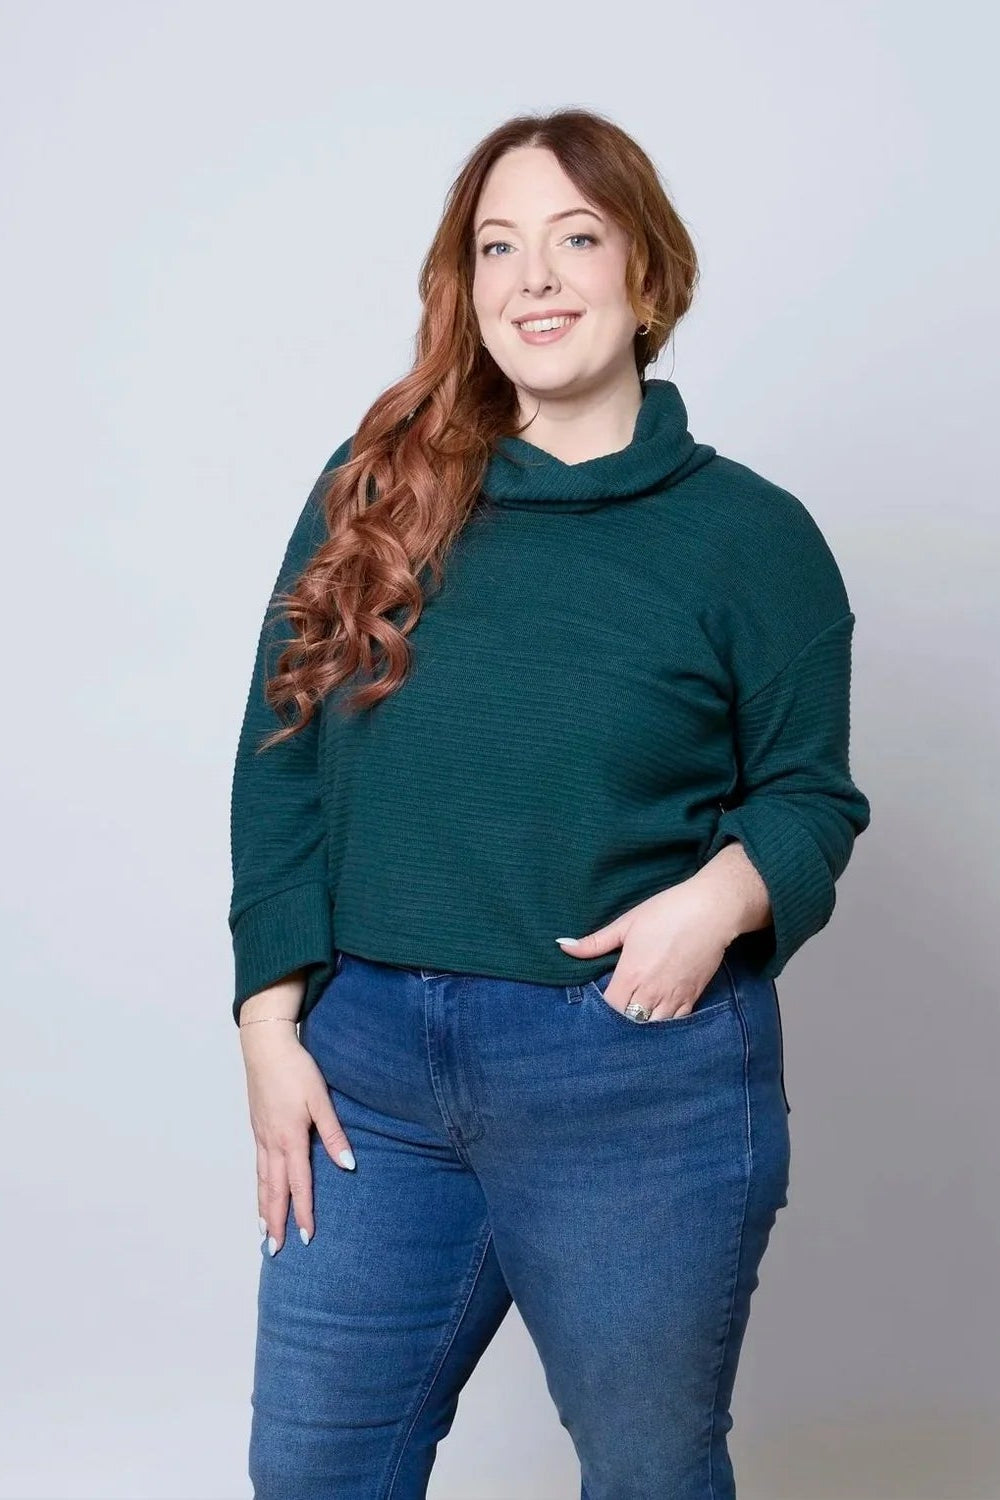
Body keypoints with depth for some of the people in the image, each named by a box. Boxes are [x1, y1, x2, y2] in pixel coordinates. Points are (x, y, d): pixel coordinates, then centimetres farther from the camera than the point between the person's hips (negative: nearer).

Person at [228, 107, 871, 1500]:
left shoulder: (750, 533, -3)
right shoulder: (374, 492, 3)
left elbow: (810, 794, 2)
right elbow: (280, 762, 4)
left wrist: (724, 894, -19)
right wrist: (272, 1019, -2)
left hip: (639, 1079, -2)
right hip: (366, 1064, 3)